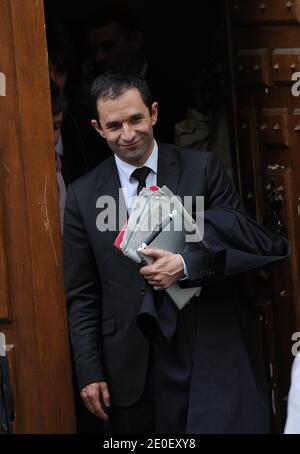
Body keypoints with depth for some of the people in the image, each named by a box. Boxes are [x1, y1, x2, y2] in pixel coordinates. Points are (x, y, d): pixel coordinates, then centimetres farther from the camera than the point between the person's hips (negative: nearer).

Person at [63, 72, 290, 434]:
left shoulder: (203, 169, 1)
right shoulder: (83, 196, 6)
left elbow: (241, 240, -1)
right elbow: (82, 295, 7)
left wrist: (185, 265, -18)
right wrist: (89, 372, 1)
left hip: (209, 351, -1)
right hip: (132, 362, 2)